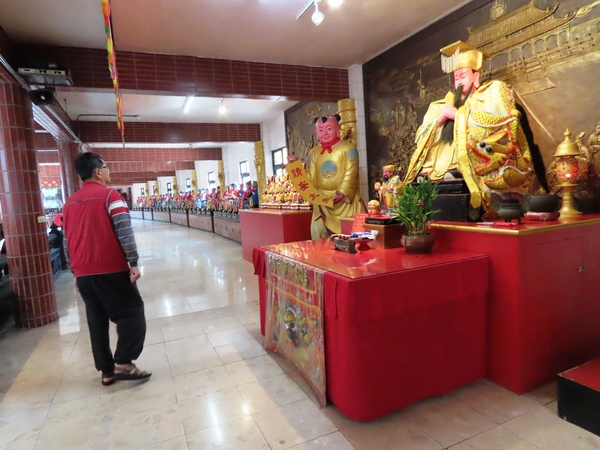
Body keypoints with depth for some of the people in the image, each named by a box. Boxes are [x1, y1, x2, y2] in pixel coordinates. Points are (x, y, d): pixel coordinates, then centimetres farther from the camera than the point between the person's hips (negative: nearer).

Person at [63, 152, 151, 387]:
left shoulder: (69, 203, 14)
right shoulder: (110, 195, -7)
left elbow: (67, 242, 16)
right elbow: (124, 232, -16)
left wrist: (75, 272, 21)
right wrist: (133, 263, -14)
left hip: (83, 273, 7)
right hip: (111, 270, -7)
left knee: (97, 321, 12)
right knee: (132, 312, 4)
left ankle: (106, 370, 19)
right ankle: (123, 363, -2)